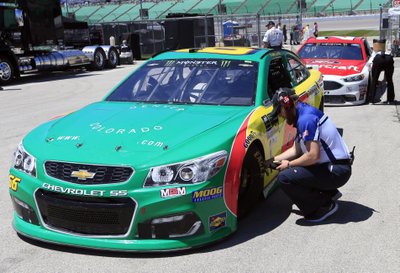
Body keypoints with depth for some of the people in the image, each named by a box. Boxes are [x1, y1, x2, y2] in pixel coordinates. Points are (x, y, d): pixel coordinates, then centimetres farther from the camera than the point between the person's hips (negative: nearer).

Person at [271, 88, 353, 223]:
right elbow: (296, 149, 18)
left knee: (285, 177, -19)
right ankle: (330, 193, 20)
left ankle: (325, 206, -5)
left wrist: (289, 164, -11)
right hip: (336, 166, 11)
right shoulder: (304, 112, 12)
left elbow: (313, 156, -26)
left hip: (337, 171, -11)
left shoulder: (306, 119, -20)